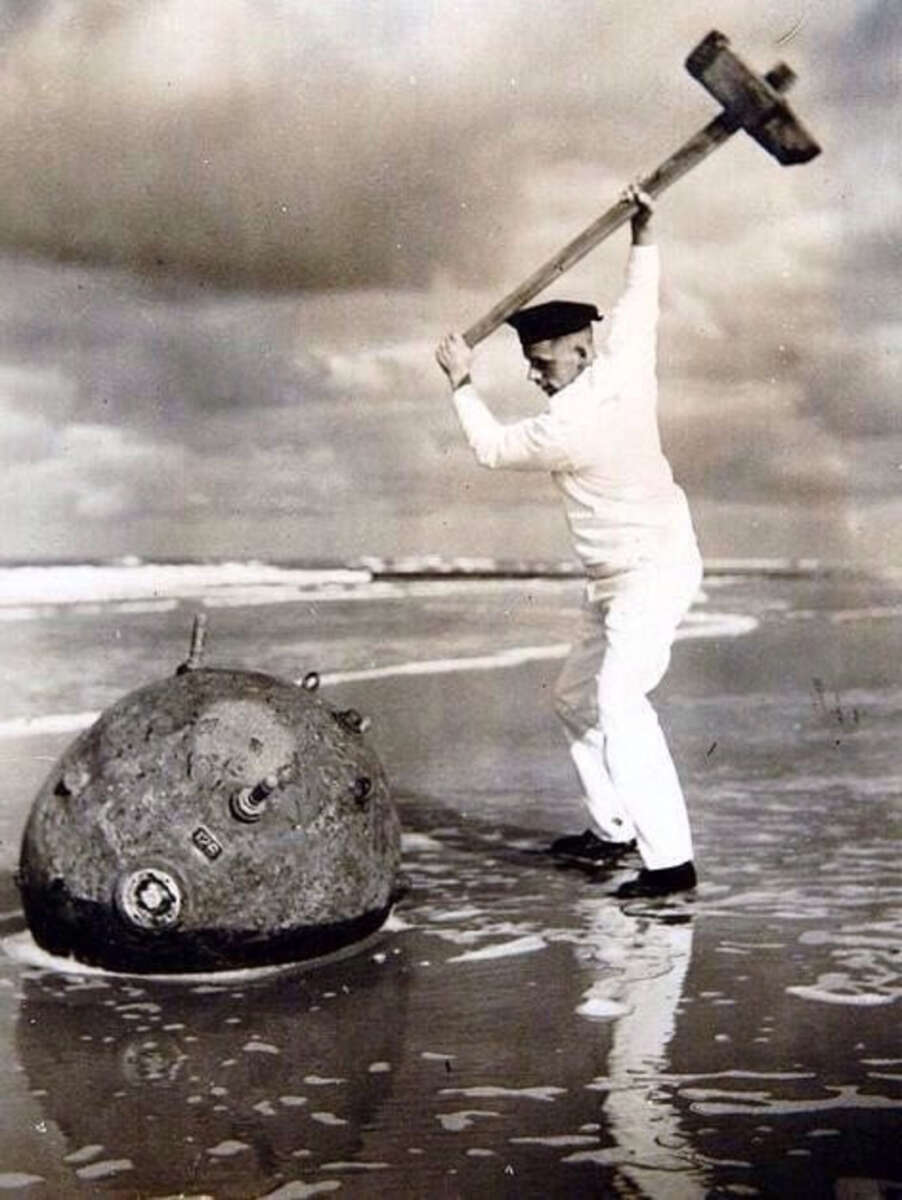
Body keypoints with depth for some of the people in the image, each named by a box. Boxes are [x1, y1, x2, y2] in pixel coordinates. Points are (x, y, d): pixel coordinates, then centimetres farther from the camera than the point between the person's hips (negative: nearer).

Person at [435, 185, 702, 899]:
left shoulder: (568, 426, -22)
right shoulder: (626, 363, -1)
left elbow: (493, 448, -4)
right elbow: (640, 300, 20)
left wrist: (462, 384, 7)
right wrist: (644, 236, 30)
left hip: (652, 574, -10)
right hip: (622, 579, 10)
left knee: (619, 705, -24)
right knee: (576, 698, 17)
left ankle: (671, 860, -27)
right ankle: (614, 830, 23)